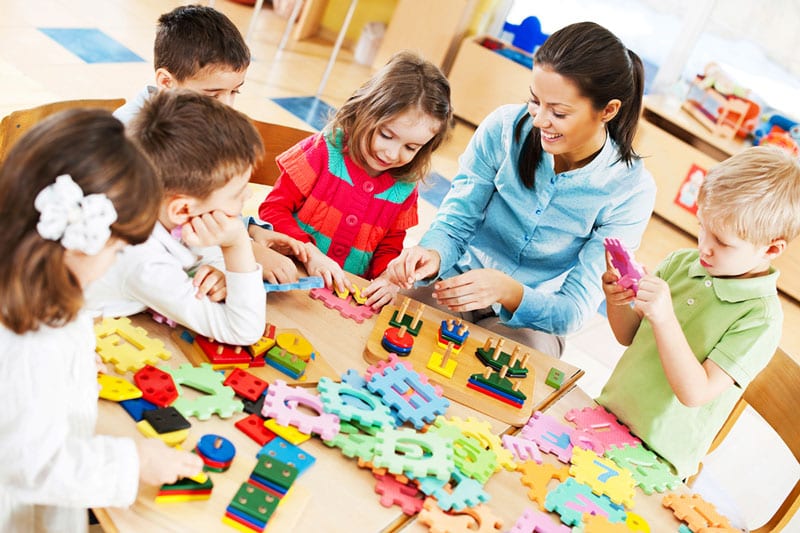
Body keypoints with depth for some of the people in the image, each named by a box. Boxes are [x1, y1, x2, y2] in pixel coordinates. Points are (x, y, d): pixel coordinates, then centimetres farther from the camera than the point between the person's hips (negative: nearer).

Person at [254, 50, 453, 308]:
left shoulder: (403, 189, 4)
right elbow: (273, 208, -6)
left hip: (350, 295, 2)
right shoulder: (324, 151, -7)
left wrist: (389, 278, -10)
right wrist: (310, 252, -21)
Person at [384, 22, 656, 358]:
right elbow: (455, 222, -7)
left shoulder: (630, 190, -17)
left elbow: (574, 310, -17)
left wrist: (507, 291, -37)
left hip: (531, 319, -1)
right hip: (459, 279, 1)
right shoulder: (505, 127, -13)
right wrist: (433, 256, -32)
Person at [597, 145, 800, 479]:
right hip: (607, 415, 5)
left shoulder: (761, 318, -18)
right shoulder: (682, 263, -2)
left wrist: (665, 319, -34)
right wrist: (618, 303, -14)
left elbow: (695, 394, -24)